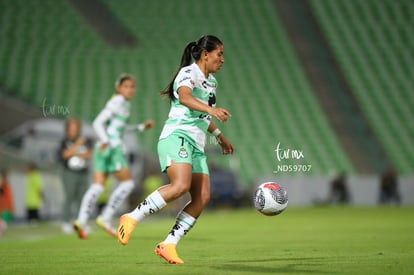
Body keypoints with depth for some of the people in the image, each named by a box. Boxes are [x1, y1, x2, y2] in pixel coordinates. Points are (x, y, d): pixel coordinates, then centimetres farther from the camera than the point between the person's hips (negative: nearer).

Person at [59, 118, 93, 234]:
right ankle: (66, 223, -7)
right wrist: (77, 144, -15)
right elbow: (65, 154, -12)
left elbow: (89, 154, -4)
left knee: (81, 198, 1)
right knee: (69, 197, -10)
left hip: (83, 173, 3)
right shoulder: (65, 142, 3)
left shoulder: (86, 141, 7)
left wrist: (76, 154, -10)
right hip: (69, 173, -3)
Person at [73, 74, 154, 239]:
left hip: (105, 147, 9)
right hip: (112, 146, -9)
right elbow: (98, 122, -15)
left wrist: (141, 127, 31)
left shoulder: (123, 103, 20)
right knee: (127, 182, -3)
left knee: (97, 186, -1)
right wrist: (105, 140, -30)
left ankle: (81, 220, -14)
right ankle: (105, 218, -5)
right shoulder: (117, 102, -7)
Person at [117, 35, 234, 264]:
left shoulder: (211, 81, 23)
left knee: (202, 197, -8)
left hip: (196, 145, 9)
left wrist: (219, 136, 45)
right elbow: (184, 97, -28)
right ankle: (131, 218, -19)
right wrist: (211, 109, -43)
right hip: (177, 136, -9)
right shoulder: (189, 73, -5)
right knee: (181, 185, -31)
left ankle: (168, 245, -7)